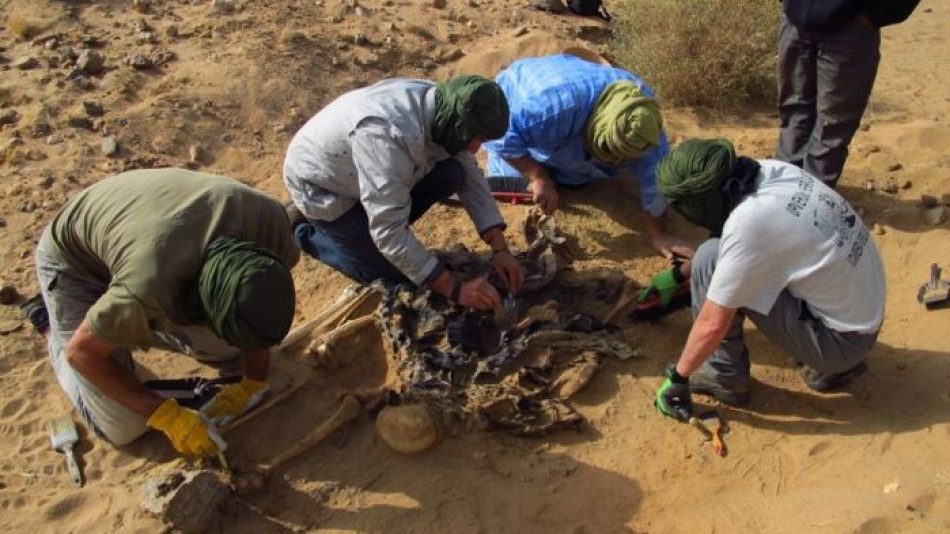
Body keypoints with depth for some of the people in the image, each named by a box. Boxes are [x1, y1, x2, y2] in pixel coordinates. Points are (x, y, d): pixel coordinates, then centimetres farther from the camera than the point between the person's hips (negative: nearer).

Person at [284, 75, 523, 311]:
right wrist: (455, 289, -35)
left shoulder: (440, 106, -17)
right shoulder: (386, 135, -41)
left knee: (451, 175, -13)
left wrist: (500, 249, -14)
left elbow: (471, 177, -6)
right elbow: (388, 233, -38)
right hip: (321, 187, -7)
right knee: (393, 277, -8)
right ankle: (305, 232, 10)